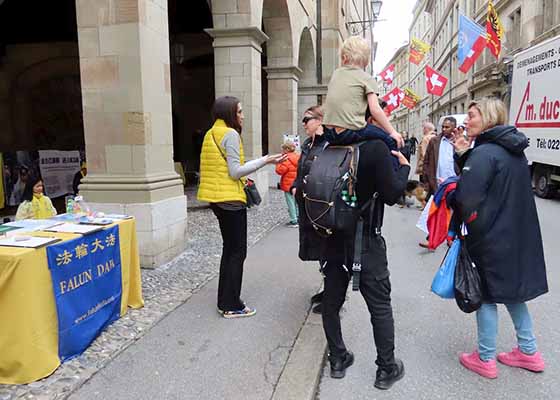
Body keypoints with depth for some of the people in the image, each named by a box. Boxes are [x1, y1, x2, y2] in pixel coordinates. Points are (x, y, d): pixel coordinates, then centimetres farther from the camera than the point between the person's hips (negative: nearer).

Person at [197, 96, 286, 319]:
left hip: (218, 198, 9)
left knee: (229, 249, 17)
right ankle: (232, 306, 7)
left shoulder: (211, 134, 13)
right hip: (231, 199, -9)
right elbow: (235, 171, -18)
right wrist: (265, 160, -16)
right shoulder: (230, 134, -13)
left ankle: (225, 301, 24)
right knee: (237, 252, 0)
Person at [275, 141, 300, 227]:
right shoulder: (298, 157, 10)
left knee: (291, 202, -3)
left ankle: (294, 221, -2)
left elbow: (280, 171, -18)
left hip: (289, 185, -8)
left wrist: (278, 163, -4)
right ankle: (298, 218, 22)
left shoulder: (287, 159, -16)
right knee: (296, 201, 16)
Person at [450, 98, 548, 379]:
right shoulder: (515, 151, 10)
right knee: (512, 290, 20)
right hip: (517, 235, 8)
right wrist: (465, 156, 2)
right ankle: (529, 352, 31)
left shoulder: (484, 153, -19)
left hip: (491, 238, -8)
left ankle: (485, 360, 19)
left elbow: (467, 198, -26)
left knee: (486, 295, 5)